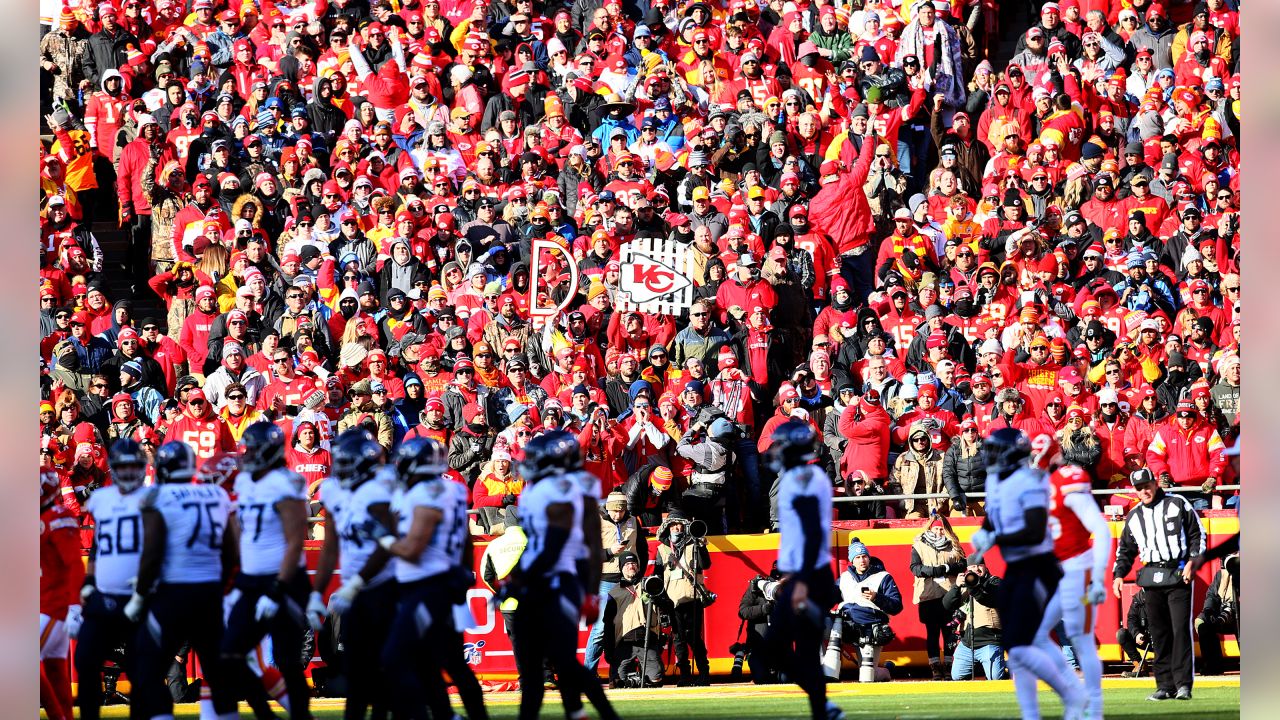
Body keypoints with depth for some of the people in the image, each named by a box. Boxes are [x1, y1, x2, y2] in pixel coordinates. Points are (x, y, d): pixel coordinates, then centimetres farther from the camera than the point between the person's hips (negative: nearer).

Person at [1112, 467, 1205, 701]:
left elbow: (1197, 533, 4)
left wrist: (1191, 561, -8)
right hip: (1151, 576, 4)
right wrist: (1119, 574, 8)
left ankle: (1183, 683, -11)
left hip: (1178, 574, -4)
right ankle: (1165, 685, 6)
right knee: (1158, 632, 3)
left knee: (1180, 628, -10)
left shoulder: (1177, 504, 4)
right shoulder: (1134, 516, 16)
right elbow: (1126, 549, 22)